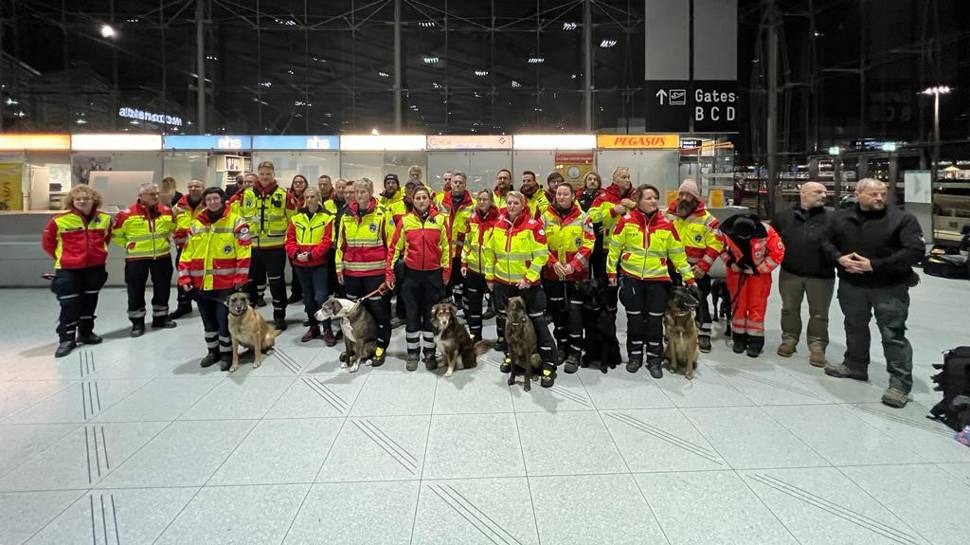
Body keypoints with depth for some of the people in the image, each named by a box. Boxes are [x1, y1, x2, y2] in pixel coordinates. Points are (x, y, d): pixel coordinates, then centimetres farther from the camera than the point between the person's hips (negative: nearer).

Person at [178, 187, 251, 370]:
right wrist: (184, 278, 5)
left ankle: (226, 353, 14)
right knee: (208, 320, 15)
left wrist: (240, 278, -14)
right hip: (201, 284, 5)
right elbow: (187, 253, 12)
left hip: (226, 283, -5)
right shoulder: (196, 225, 11)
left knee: (224, 319, -2)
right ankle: (213, 351, 31)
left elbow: (244, 253, -10)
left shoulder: (236, 222, -5)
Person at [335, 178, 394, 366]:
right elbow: (341, 243, 14)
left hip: (376, 272, -5)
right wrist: (339, 266, 10)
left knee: (379, 310, 1)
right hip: (352, 272, 5)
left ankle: (380, 347, 13)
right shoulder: (346, 216, 9)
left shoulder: (382, 214, -5)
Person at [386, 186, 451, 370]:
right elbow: (395, 247, 2)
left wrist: (446, 272, -1)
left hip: (433, 275, 0)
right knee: (412, 315, 8)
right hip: (412, 274, 0)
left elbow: (446, 247, 2)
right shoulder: (405, 221, 0)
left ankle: (429, 353, 22)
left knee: (430, 316, 9)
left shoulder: (440, 219, -1)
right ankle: (413, 353, 21)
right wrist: (389, 272, -2)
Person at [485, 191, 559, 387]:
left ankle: (549, 365, 5)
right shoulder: (498, 225, 2)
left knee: (538, 322, -2)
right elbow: (489, 251, 10)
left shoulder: (532, 225, -12)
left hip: (528, 283, -5)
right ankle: (510, 355, 36)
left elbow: (541, 254, -13)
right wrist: (489, 276, 10)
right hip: (502, 283, 5)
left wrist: (529, 278, -17)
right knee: (505, 320, 16)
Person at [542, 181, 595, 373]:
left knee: (575, 312, -4)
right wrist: (553, 263, -13)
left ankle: (574, 353, 4)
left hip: (577, 273, -2)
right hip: (552, 273, 2)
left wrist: (574, 265, -16)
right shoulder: (546, 216, 3)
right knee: (557, 311, 11)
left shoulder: (582, 217, -1)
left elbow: (588, 244, -6)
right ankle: (561, 347, 27)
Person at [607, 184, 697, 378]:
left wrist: (689, 277, 5)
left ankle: (654, 360, 19)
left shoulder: (666, 225, -1)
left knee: (655, 320, 5)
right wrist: (611, 272, 3)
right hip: (631, 278, -1)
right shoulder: (626, 221, -5)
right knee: (634, 318, 8)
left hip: (657, 279, 1)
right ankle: (635, 356, 24)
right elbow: (614, 247, 3)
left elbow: (678, 253, 6)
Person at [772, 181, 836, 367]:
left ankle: (817, 346, 18)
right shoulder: (784, 216, 3)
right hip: (790, 273, 1)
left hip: (821, 275, -1)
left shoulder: (831, 218, -1)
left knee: (819, 313, 7)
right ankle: (789, 339, 29)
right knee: (789, 309, 14)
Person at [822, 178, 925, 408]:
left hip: (890, 287, -5)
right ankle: (855, 366, 37)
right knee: (855, 327, 20)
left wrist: (875, 265, -22)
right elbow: (827, 242, 12)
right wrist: (839, 258, -11)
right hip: (851, 284, 5)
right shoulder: (841, 217, 4)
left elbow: (915, 250, -17)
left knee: (893, 335, -5)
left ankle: (900, 383, 1)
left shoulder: (902, 219, -10)